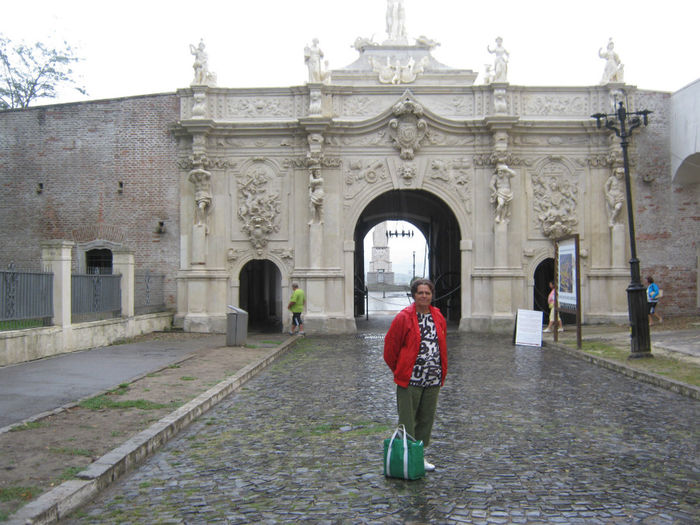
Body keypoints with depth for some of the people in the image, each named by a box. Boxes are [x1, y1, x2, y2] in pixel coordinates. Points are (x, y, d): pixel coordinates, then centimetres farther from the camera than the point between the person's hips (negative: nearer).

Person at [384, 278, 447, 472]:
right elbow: (390, 347, -3)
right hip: (410, 380, -5)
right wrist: (400, 371, 3)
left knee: (426, 420, 14)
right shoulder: (404, 317, -9)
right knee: (407, 421, 0)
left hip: (433, 381, 6)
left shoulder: (438, 317, 8)